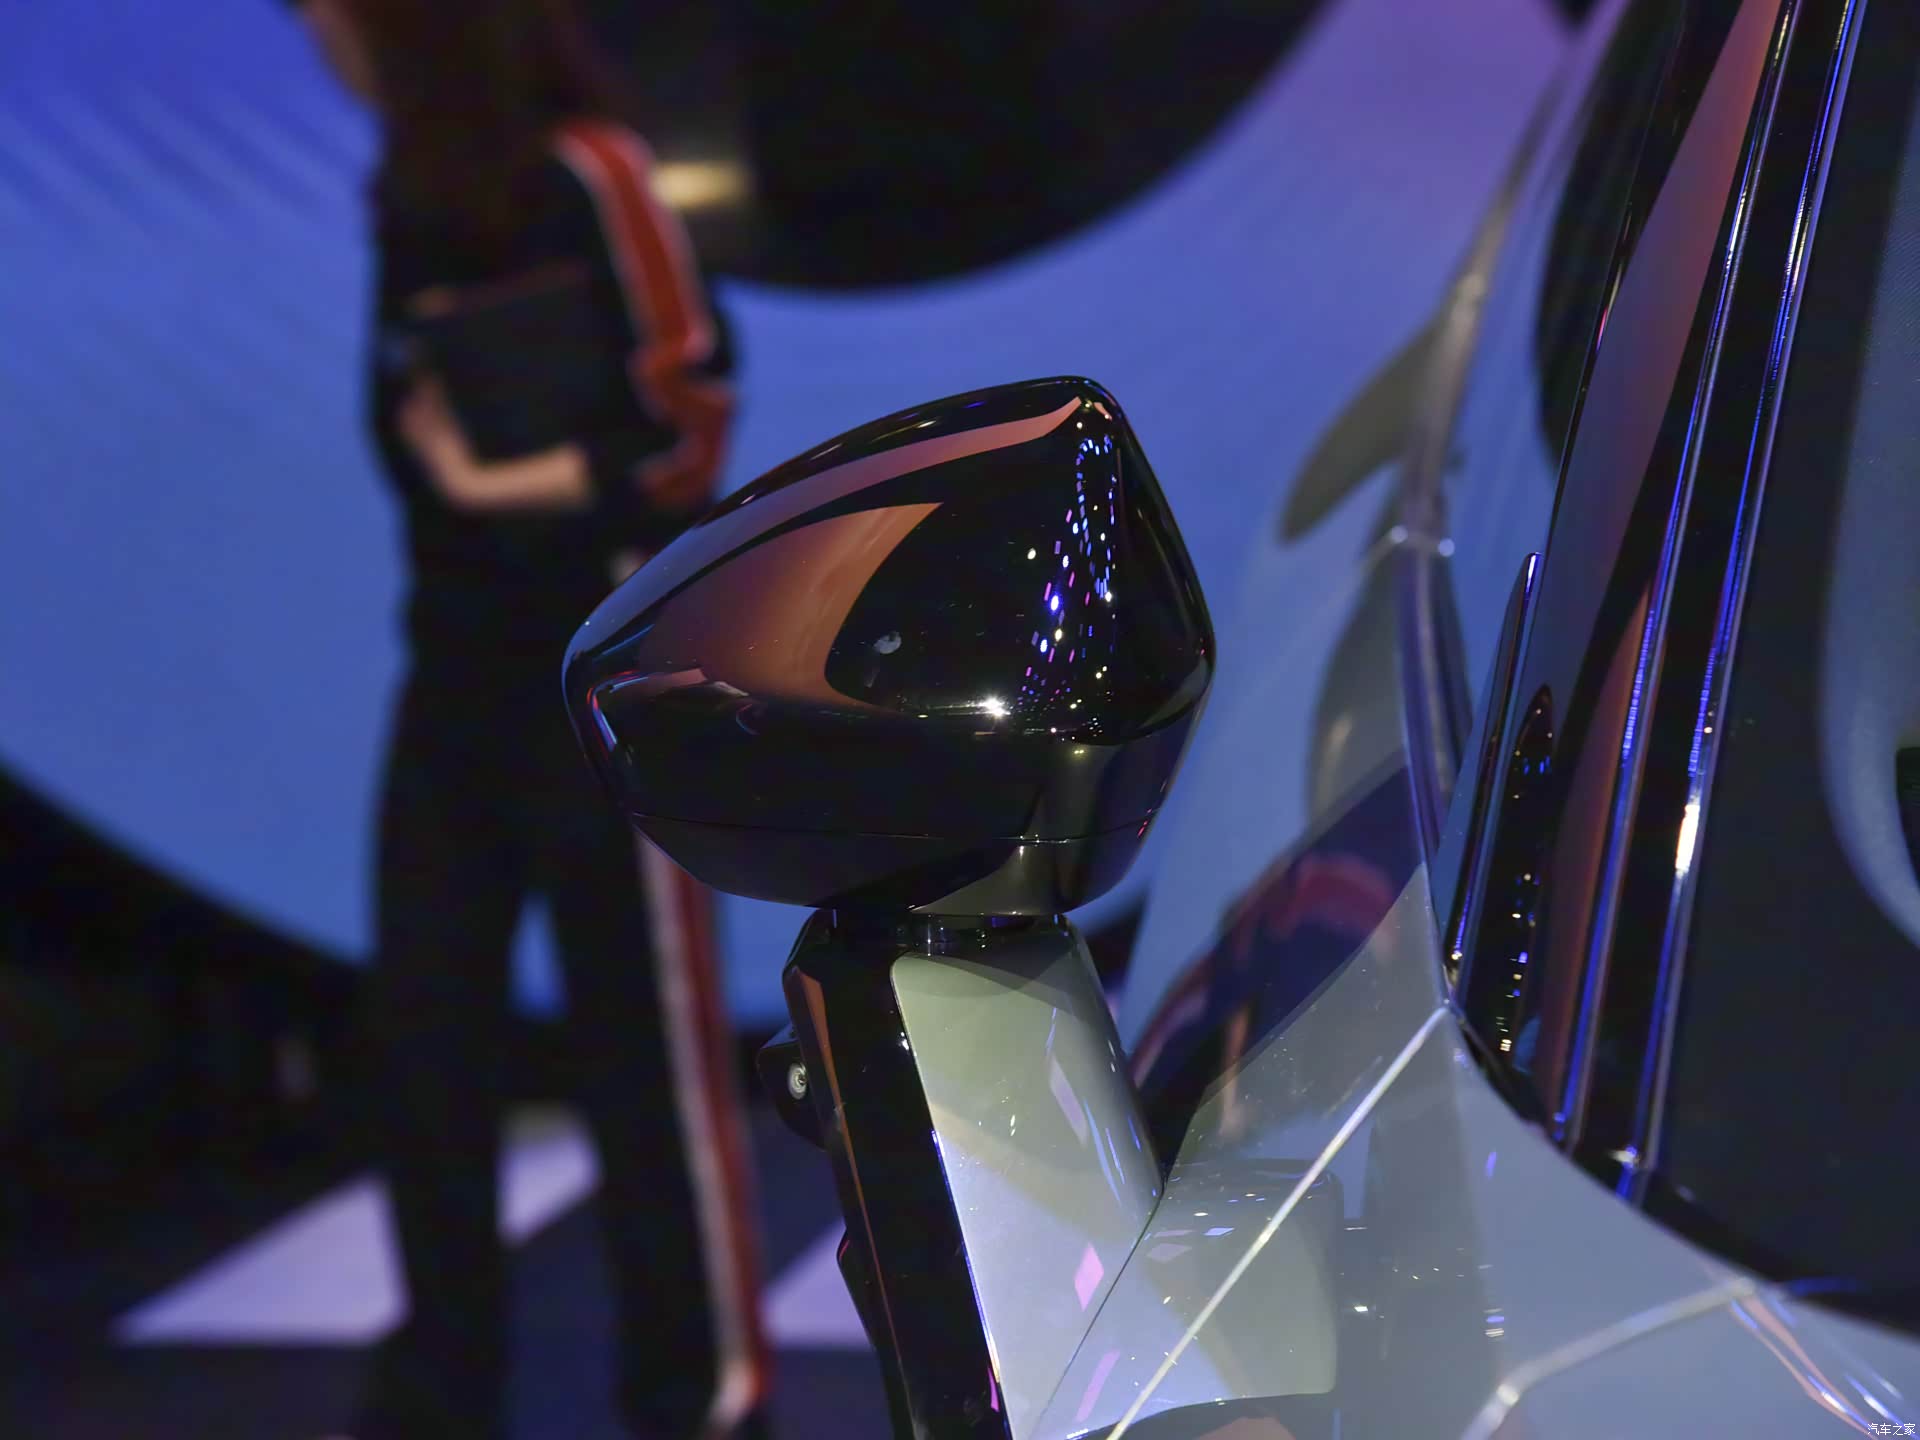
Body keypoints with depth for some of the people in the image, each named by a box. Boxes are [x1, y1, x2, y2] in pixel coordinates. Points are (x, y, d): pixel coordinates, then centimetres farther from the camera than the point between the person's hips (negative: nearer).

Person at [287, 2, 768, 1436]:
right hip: (459, 666, 7)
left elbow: (690, 424, -12)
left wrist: (510, 485, -12)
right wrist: (430, 433, 3)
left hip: (604, 678, -7)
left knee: (645, 1036, 1)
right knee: (419, 1030, 9)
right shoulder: (409, 190, 8)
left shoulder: (585, 176, -13)